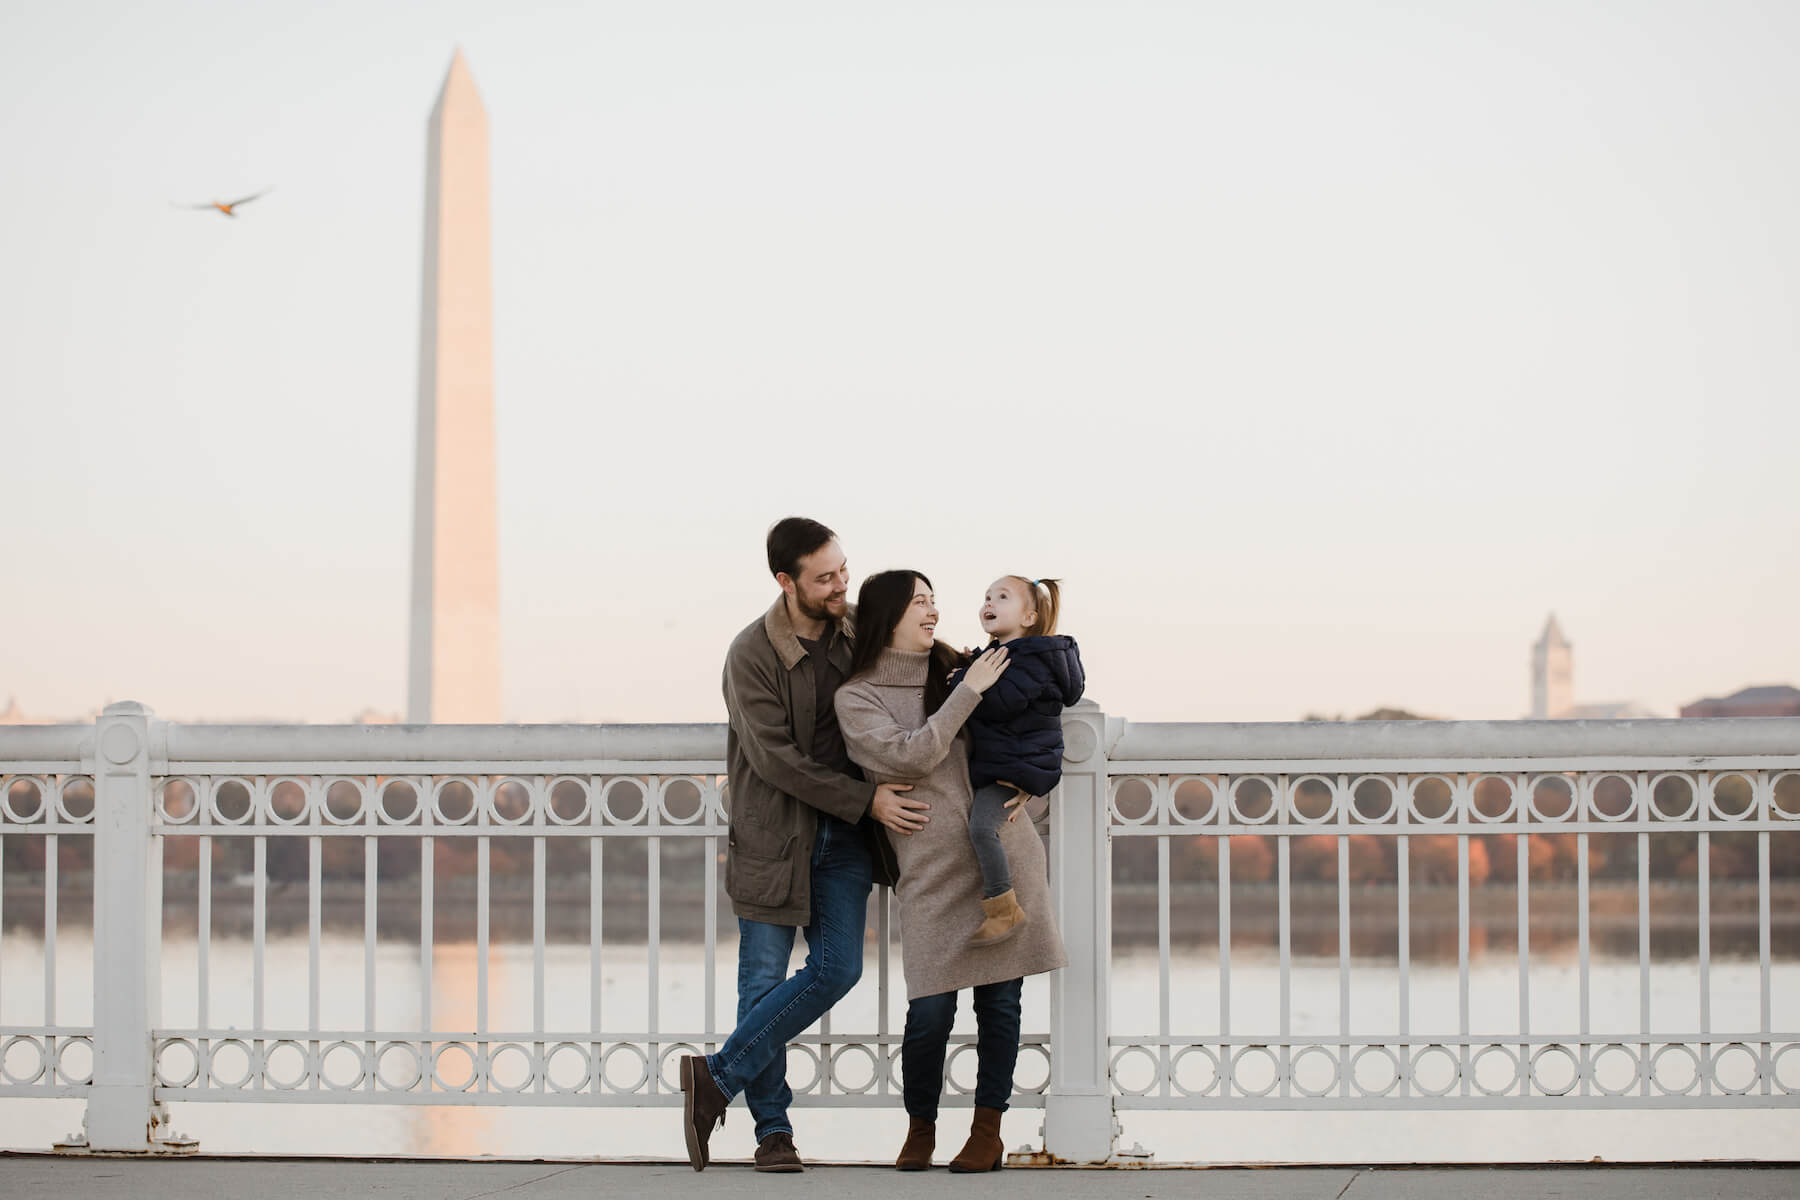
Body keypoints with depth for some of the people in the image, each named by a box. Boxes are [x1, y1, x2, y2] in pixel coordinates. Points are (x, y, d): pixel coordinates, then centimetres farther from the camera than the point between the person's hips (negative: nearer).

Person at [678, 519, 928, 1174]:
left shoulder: (860, 629, 2)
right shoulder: (752, 654, -14)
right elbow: (774, 757, -18)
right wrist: (866, 799, -19)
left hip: (844, 836, 4)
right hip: (773, 835, -4)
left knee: (837, 969, -7)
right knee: (764, 981, -1)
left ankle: (718, 1077, 2)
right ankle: (773, 1130, 9)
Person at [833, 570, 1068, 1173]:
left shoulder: (951, 670, 14)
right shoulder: (857, 698, 1)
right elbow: (909, 757, -14)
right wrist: (968, 692, -11)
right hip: (932, 868, -4)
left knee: (1000, 1000, 1)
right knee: (930, 1009, -8)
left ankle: (987, 1132, 12)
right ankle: (919, 1129, 13)